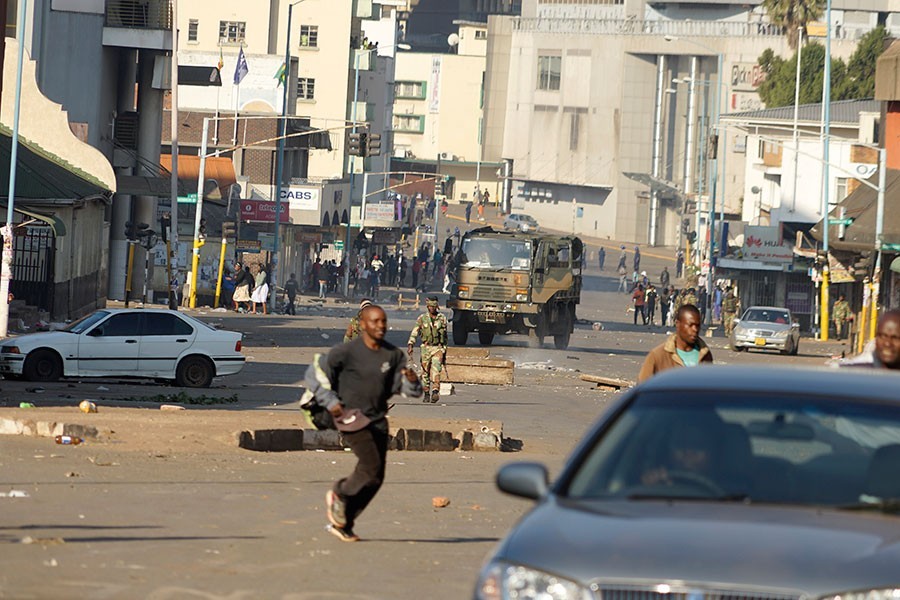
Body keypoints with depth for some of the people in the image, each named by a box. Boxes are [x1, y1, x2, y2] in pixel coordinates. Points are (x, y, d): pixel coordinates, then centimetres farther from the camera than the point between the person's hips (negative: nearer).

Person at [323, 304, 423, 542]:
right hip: (351, 417, -6)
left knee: (375, 478, 4)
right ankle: (339, 495, 8)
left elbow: (411, 391, 6)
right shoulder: (346, 352, -9)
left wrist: (412, 382, -17)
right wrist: (331, 402, -8)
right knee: (371, 466, -19)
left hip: (378, 420, 6)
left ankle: (343, 524, 17)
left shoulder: (393, 355, 4)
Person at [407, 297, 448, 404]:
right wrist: (410, 345, -15)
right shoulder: (422, 318, 4)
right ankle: (426, 394, 19)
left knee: (436, 369, -20)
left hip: (438, 348, -1)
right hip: (426, 348, 1)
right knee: (425, 372, 6)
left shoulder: (442, 318, 7)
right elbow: (414, 333, 0)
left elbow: (445, 336, 14)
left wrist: (445, 352, 16)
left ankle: (435, 392, -32)